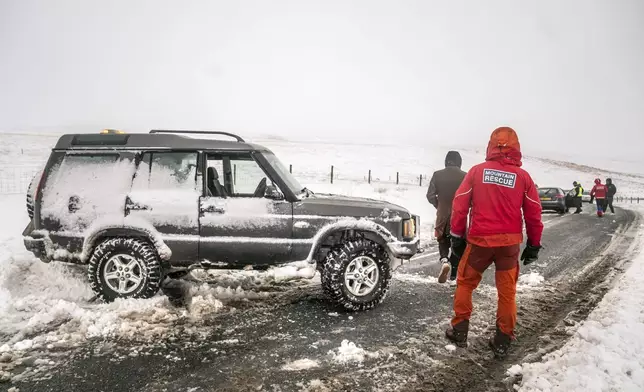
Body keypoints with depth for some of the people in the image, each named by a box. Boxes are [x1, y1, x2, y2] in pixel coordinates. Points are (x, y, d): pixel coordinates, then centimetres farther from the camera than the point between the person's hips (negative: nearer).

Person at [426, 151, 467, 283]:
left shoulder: (437, 175, -4)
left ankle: (444, 261, -10)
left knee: (443, 241, 18)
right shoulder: (465, 176, -8)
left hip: (442, 216, 1)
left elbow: (430, 195, -5)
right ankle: (454, 273, 14)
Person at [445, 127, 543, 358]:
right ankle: (503, 341, 20)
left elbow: (460, 204, -3)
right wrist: (534, 245, 13)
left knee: (465, 283, 16)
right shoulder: (523, 176, -1)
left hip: (479, 240, -1)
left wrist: (457, 233, 8)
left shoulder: (477, 171, -3)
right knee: (507, 291, 13)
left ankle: (459, 331, 22)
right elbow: (534, 213, 3)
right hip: (510, 242, 1)